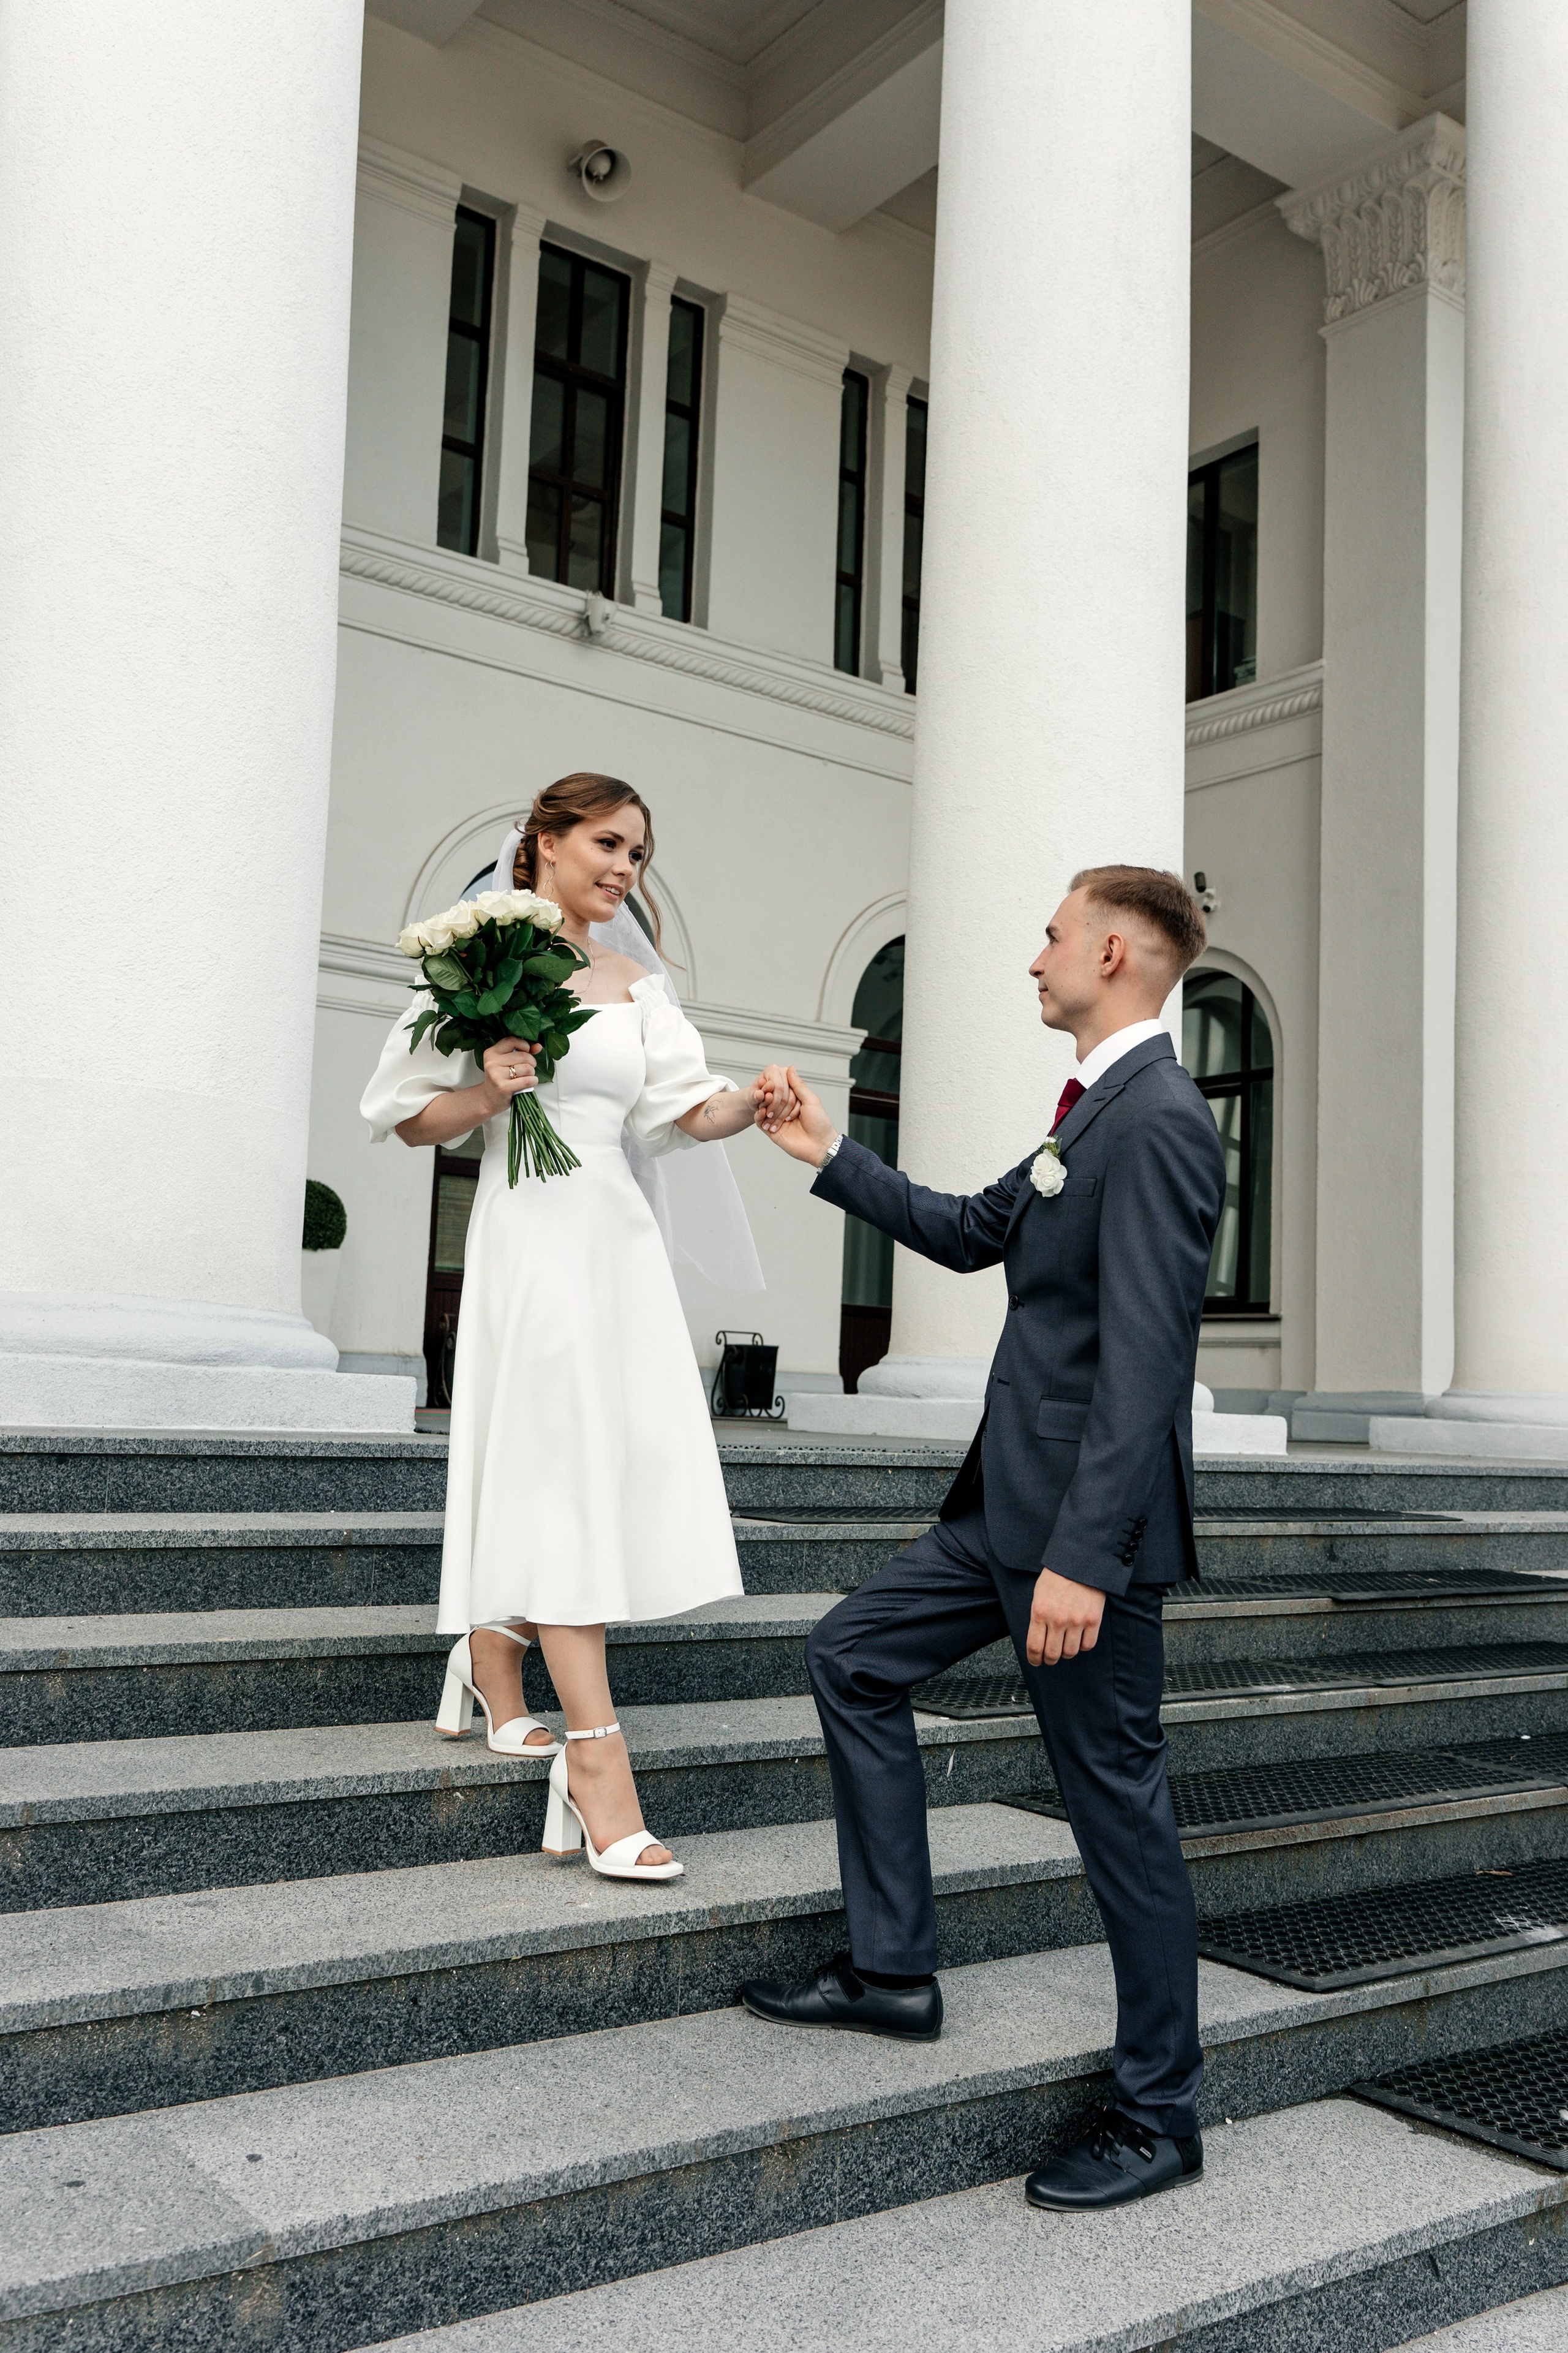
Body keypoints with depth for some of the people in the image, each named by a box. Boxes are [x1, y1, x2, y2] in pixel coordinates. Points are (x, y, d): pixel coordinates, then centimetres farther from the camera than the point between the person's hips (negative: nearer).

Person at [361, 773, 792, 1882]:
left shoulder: (635, 983, 15)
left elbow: (687, 1106, 0)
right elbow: (408, 1116, 2)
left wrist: (750, 1104, -20)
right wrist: (487, 1096, -15)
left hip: (620, 1231, 6)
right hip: (531, 1231, -6)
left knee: (623, 1467, 7)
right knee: (565, 1477, -10)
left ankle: (492, 1660, 32)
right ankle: (596, 1759, -9)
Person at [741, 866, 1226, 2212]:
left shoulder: (1160, 1122, -19)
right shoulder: (1094, 1112, 14)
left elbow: (1142, 1360, -25)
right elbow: (972, 1234, 25)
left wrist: (1085, 1557, -27)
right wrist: (832, 1159, 25)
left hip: (1086, 1520, -10)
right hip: (1013, 1502, 10)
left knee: (1118, 1803, 1)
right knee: (854, 1656, 15)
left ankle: (1161, 2116, 19)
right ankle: (892, 1971, 24)